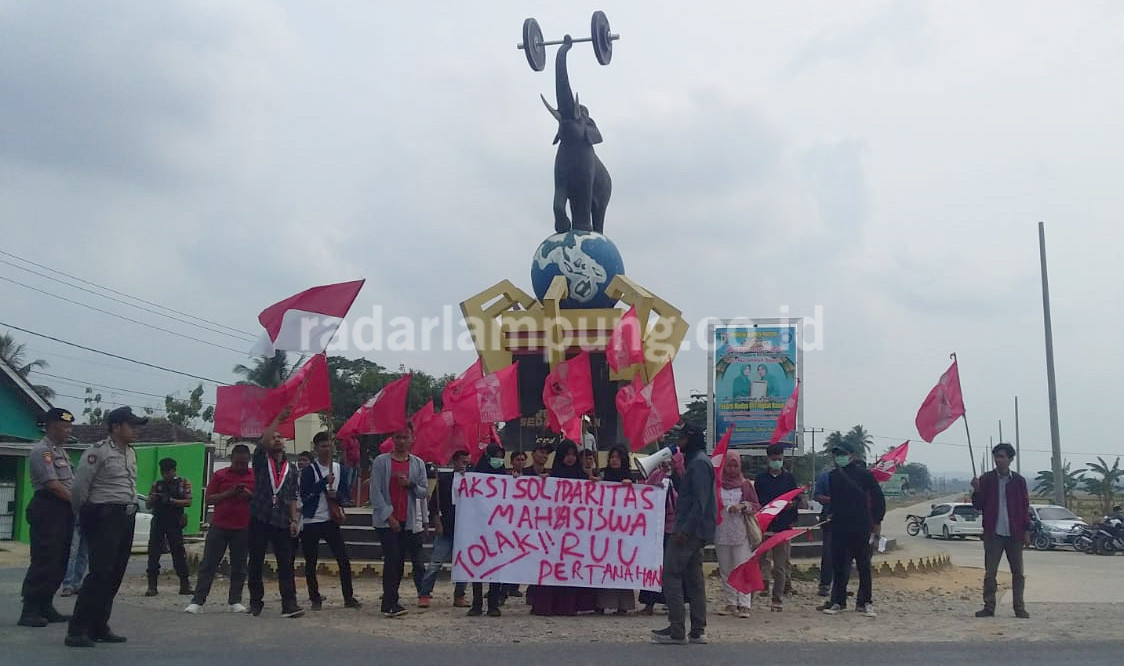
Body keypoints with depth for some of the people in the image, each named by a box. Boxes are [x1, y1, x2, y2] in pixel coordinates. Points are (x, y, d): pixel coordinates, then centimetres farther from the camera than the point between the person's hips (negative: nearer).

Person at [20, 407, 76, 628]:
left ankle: (45, 607, 18)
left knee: (60, 562, 11)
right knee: (44, 562, -9)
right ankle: (29, 611, -4)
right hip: (48, 510, -9)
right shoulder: (42, 451, -9)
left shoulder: (61, 451, 20)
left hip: (65, 509, 9)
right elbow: (52, 485, -17)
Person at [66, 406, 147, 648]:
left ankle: (99, 627, 18)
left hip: (127, 517, 8)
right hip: (105, 516, -8)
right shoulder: (98, 452, -9)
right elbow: (79, 488, -8)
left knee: (115, 575, 10)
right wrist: (84, 515, 3)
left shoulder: (131, 453, 15)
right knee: (100, 573, -12)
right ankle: (77, 630, -7)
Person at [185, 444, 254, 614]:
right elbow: (209, 498, 3)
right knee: (208, 565, 0)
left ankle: (235, 601, 11)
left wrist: (250, 495, -12)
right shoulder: (219, 475, 6)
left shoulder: (255, 477, 6)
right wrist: (229, 493, -11)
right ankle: (197, 601, 2)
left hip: (243, 528, 0)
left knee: (238, 567, 5)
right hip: (219, 526, 0)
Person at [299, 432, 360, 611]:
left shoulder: (338, 468, 8)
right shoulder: (309, 470, -7)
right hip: (311, 522, -3)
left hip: (331, 521, 4)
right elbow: (304, 495, -16)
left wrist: (337, 494, -9)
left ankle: (349, 597, 8)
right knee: (311, 563, 3)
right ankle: (315, 599, 15)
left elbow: (345, 491, 13)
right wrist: (325, 482, -21)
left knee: (343, 559, -1)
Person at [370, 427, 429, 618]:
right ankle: (390, 604, -8)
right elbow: (375, 492, -5)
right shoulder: (381, 462, -1)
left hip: (407, 521, 4)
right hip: (385, 520, -3)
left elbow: (425, 492, 8)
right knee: (392, 559, -11)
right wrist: (389, 516, -11)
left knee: (399, 561, 6)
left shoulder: (418, 464, 8)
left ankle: (389, 602, 16)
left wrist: (411, 484, -12)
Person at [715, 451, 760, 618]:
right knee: (725, 571, 6)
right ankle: (730, 603, 13)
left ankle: (744, 605, -8)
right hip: (721, 533, 2)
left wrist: (743, 506, -13)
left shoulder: (745, 484, 6)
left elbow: (756, 506, 5)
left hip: (741, 532, -2)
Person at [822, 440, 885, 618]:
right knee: (838, 566, 5)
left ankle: (864, 603, 10)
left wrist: (877, 522, -2)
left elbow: (878, 498, -1)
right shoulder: (832, 476, 9)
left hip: (861, 528, -4)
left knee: (864, 566, 2)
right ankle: (838, 602, 12)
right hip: (839, 528, 4)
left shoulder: (864, 474, -4)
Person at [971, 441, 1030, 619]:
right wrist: (977, 491, -17)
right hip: (993, 534, -1)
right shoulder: (986, 479, 2)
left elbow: (1025, 506, 6)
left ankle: (1019, 607, 13)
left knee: (1018, 572, 6)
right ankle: (989, 606, 7)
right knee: (989, 573, 1)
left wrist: (1026, 531, 2)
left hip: (1014, 534, 1)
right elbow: (978, 506, 2)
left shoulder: (1018, 480, 3)